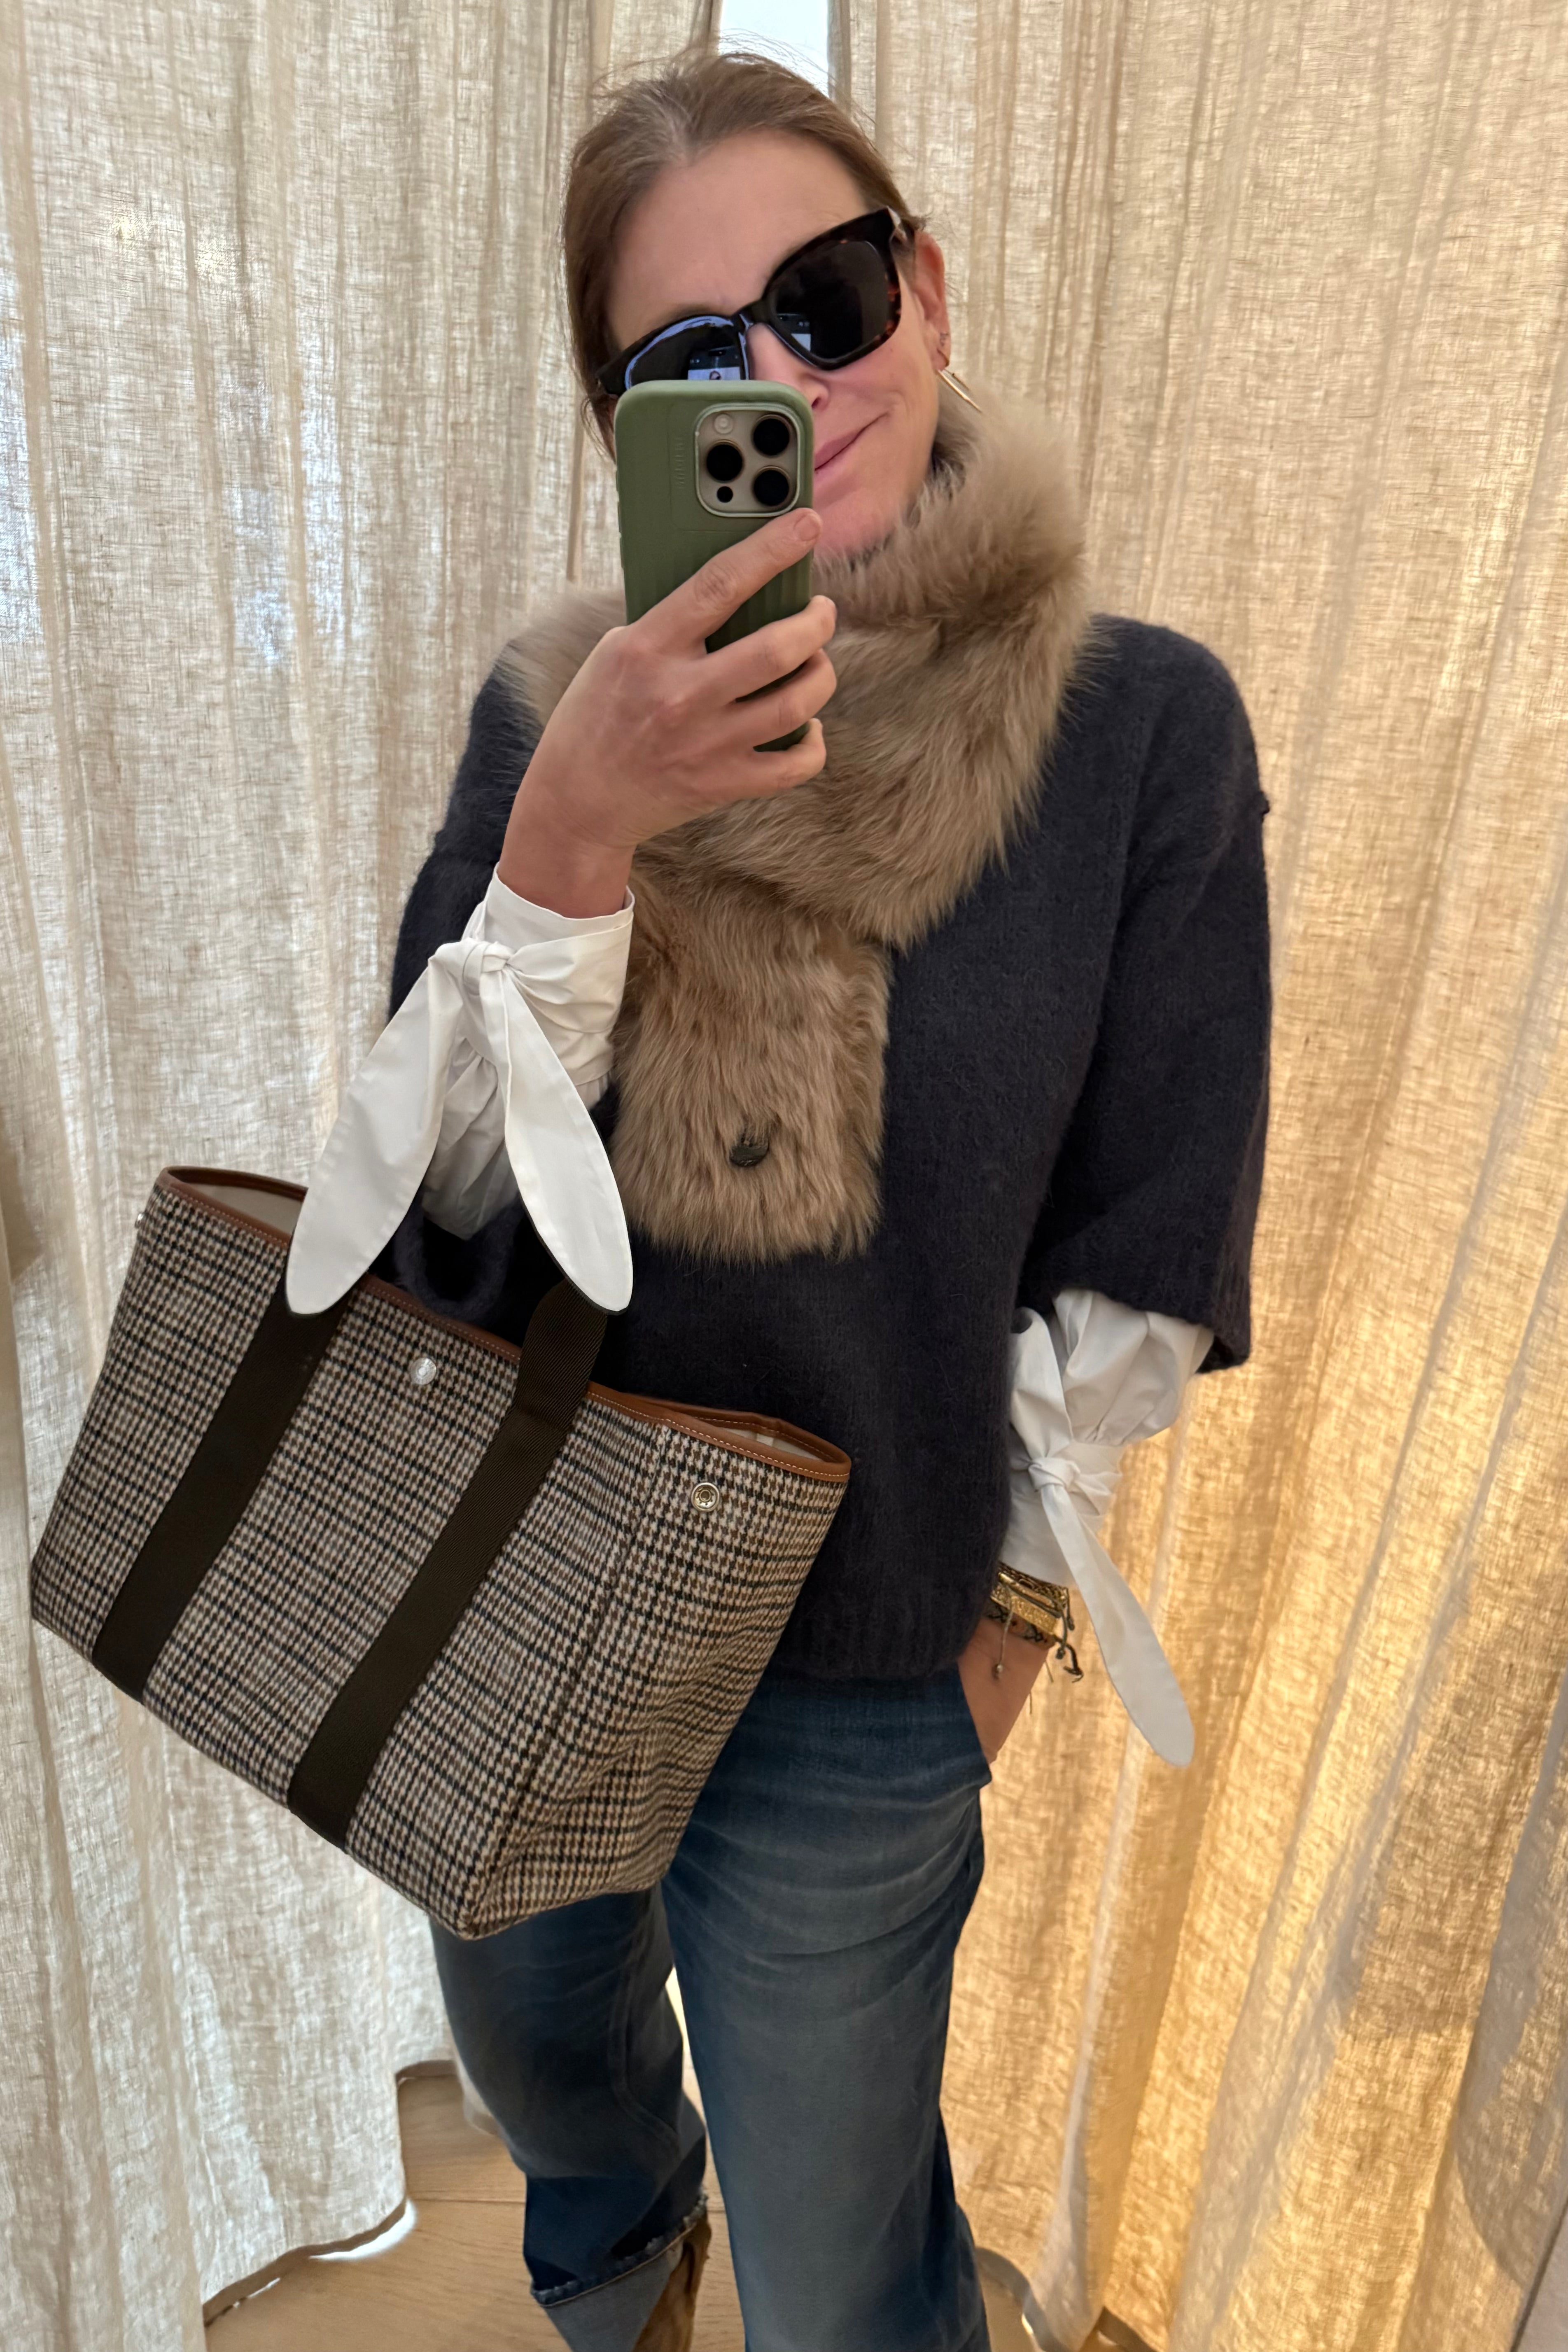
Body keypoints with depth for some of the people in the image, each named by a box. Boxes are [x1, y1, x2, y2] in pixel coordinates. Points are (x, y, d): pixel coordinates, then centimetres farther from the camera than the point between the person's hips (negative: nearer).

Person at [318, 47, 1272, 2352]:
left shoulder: (1142, 727, -15)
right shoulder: (553, 709, -9)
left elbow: (1135, 1265, -10)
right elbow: (450, 1204, -14)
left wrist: (1015, 1603, -2)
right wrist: (571, 839, -29)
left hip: (849, 1677, -3)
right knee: (533, 2047, 34)